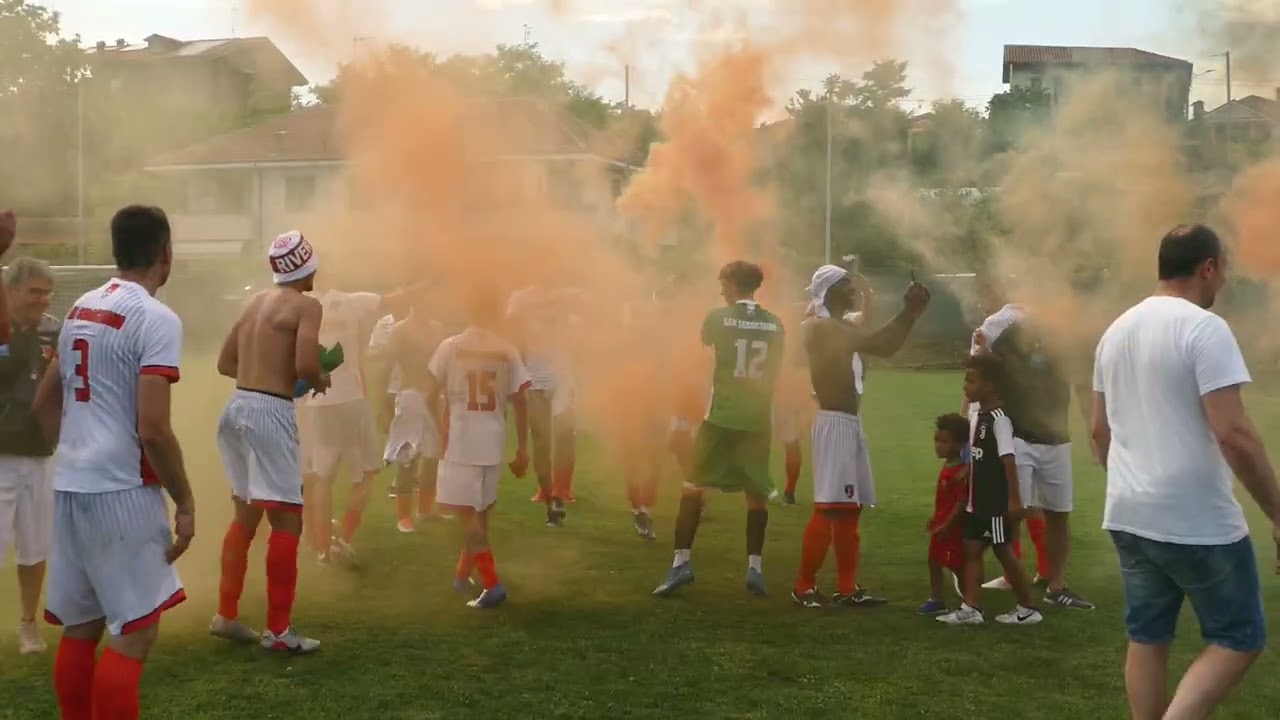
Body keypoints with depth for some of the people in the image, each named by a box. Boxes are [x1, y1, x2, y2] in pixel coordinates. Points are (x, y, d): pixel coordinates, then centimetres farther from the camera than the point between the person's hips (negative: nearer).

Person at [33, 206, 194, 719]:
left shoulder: (79, 309, 12)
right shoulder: (155, 319, -14)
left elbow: (44, 403, 19)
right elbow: (152, 430, -19)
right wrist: (185, 502, -10)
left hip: (69, 486, 8)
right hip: (121, 490, -8)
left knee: (79, 627, 16)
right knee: (134, 632, 0)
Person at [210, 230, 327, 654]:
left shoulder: (255, 302, 15)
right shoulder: (307, 306, -8)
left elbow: (225, 363, 18)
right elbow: (305, 366, -20)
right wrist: (319, 381, 0)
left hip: (237, 407, 8)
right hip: (269, 413, -8)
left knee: (246, 514, 19)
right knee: (286, 520, -2)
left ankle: (226, 616, 25)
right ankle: (278, 629, 0)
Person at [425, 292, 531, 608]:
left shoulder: (450, 347, -3)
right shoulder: (508, 351, 2)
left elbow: (431, 395, -1)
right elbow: (520, 403, 2)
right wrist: (523, 449, 9)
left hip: (460, 439, -3)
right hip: (493, 441, 3)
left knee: (467, 513, -2)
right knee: (480, 511, 18)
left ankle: (492, 584, -11)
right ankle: (464, 575, 32)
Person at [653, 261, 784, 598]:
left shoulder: (718, 318, -5)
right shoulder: (775, 325, 6)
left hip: (721, 417, -3)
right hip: (758, 420, 3)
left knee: (693, 487, 6)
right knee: (756, 493, 13)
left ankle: (682, 563, 0)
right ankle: (754, 567, 6)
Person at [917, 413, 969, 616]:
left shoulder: (960, 472, -24)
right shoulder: (946, 467, 6)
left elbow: (962, 502, -25)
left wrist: (946, 525, -22)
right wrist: (936, 519, 20)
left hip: (952, 526, -10)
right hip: (942, 524, 10)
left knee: (957, 565, 1)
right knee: (934, 560, 15)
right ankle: (936, 601, 25)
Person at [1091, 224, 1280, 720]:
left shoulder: (1117, 330, 11)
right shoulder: (1204, 329, -14)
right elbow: (1233, 434, -21)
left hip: (1128, 516, 7)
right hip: (1197, 522, -7)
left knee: (1147, 638, 15)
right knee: (1238, 638, 6)